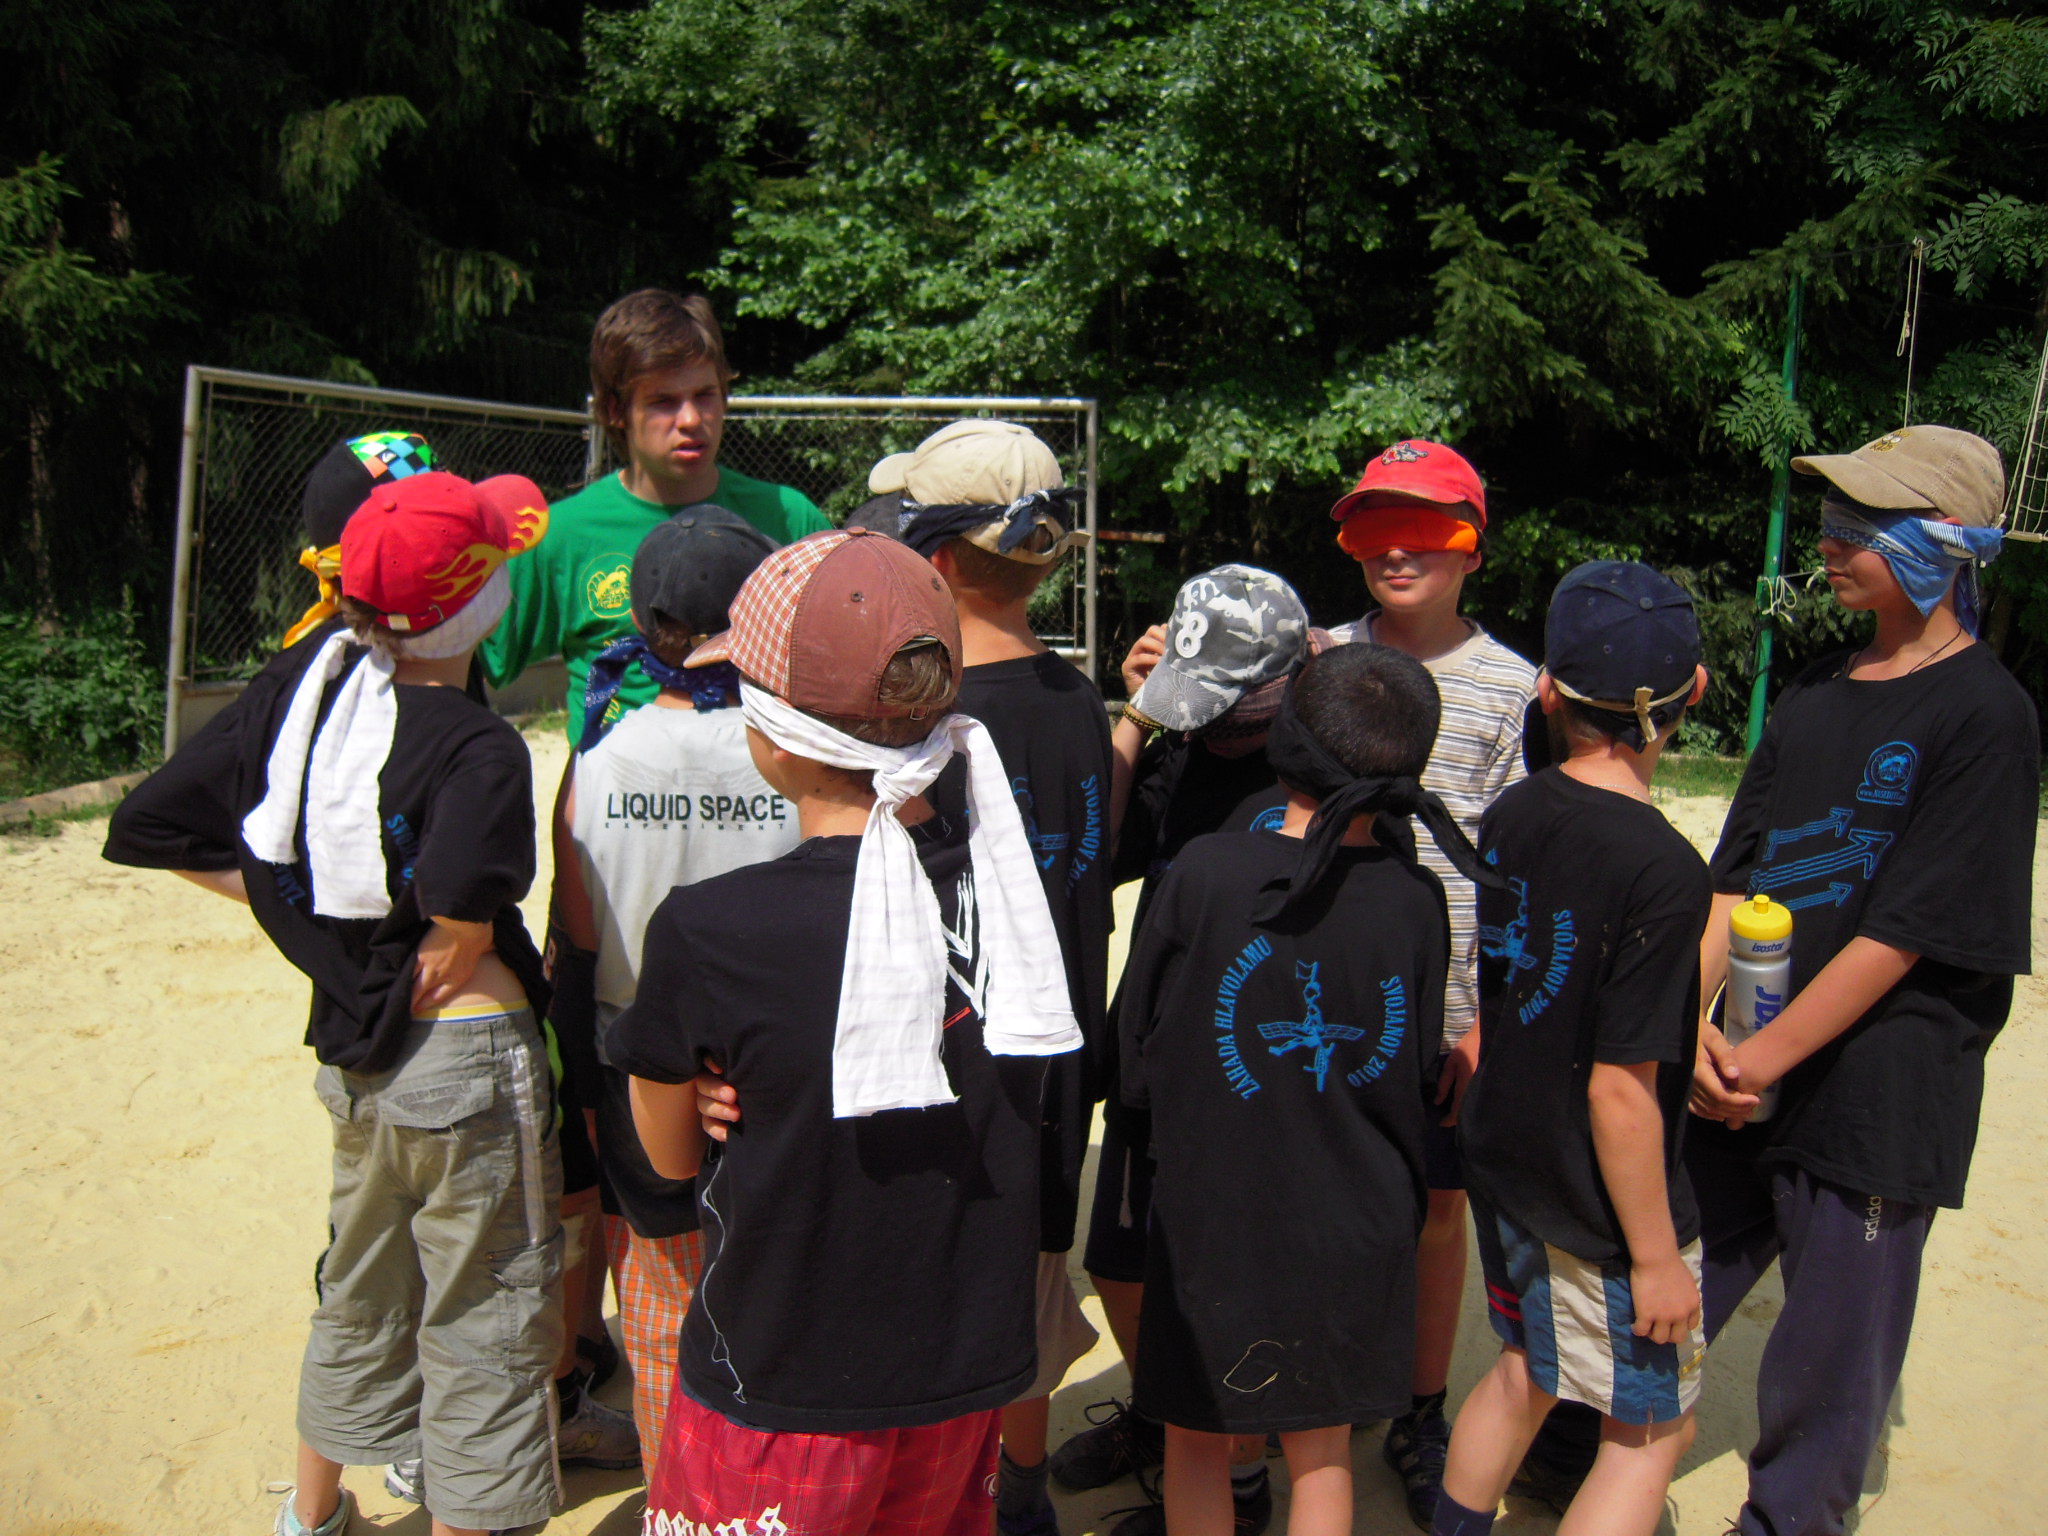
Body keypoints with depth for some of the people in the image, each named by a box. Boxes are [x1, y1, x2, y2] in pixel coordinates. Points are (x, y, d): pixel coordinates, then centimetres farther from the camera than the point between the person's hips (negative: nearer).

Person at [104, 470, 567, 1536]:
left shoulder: (297, 694, -2)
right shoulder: (477, 746, -22)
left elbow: (151, 825, 5)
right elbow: (460, 919, -39)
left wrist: (302, 911, 7)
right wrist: (427, 979, -16)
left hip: (351, 1056, 8)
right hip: (467, 1058, -8)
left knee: (361, 1293, 29)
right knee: (484, 1327, 10)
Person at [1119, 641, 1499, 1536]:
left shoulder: (1205, 872, -20)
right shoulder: (1418, 900, -12)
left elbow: (1137, 1046, -9)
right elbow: (1415, 1067, 2)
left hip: (1212, 1217, -2)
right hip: (1356, 1227, 3)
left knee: (1197, 1440, 19)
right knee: (1322, 1454, 21)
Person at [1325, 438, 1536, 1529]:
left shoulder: (1511, 687, -3)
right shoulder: (1322, 657, 1)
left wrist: (1488, 1019, -5)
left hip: (1445, 1004, -1)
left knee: (1437, 1209, 12)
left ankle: (1422, 1416, 32)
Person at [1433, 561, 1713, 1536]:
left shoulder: (1511, 814, -6)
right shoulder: (1661, 870, -26)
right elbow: (1620, 1090, -24)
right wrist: (1657, 1256, -13)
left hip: (1503, 1162, 7)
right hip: (1597, 1207, -7)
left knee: (1525, 1369, 27)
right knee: (1651, 1428, 13)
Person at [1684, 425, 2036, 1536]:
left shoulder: (1984, 712, -10)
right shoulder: (1814, 696, 10)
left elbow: (1906, 932, -14)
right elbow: (1735, 877, 7)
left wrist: (1767, 1057, -14)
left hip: (1876, 1096, -6)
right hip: (1746, 1075, 6)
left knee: (1830, 1353, 9)